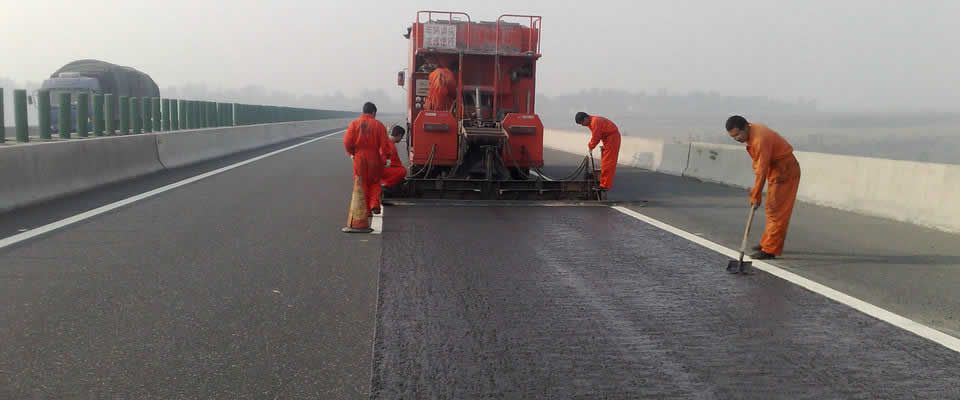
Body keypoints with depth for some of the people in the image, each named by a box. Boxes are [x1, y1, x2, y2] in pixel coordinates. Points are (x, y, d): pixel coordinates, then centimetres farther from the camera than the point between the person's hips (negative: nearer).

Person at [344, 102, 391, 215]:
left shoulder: (354, 124, -2)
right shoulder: (378, 125, -5)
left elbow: (347, 142, -6)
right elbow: (384, 144, -7)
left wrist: (351, 153, 11)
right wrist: (383, 157, 8)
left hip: (359, 158, 1)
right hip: (374, 158, -1)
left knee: (362, 184, 12)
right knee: (375, 183, 17)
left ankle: (365, 209, 14)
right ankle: (375, 205, 0)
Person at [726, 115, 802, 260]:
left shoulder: (760, 139, -29)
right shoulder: (752, 132, 1)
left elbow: (762, 170, -27)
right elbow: (759, 163, 12)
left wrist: (756, 196, -21)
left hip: (785, 172, -10)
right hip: (776, 170, 10)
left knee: (777, 211, -9)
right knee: (771, 209, 16)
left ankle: (770, 250, -7)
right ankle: (767, 242, 27)